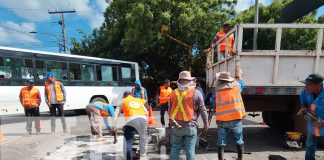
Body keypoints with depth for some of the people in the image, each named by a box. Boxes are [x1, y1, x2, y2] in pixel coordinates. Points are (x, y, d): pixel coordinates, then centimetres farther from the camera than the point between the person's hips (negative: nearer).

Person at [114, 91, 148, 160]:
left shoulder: (123, 101, 24)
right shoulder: (139, 100, 30)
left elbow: (116, 114, 19)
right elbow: (146, 112, 27)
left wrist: (115, 125, 18)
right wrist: (146, 122, 32)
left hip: (131, 120, -3)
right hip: (142, 119, 4)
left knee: (128, 141, 9)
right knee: (143, 137, 26)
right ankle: (143, 153, 41)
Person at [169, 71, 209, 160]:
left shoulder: (174, 93, 1)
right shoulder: (196, 93, -8)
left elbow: (170, 109, 9)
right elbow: (202, 110, -3)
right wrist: (206, 123, 8)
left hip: (176, 126, 3)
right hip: (190, 126, -2)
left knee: (175, 148, 15)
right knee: (190, 149, 9)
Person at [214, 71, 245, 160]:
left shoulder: (217, 90, 0)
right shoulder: (236, 86, 2)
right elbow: (241, 82, 25)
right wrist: (239, 76, 45)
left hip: (221, 119, 0)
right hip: (235, 118, 0)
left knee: (221, 142, 11)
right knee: (239, 141, 17)